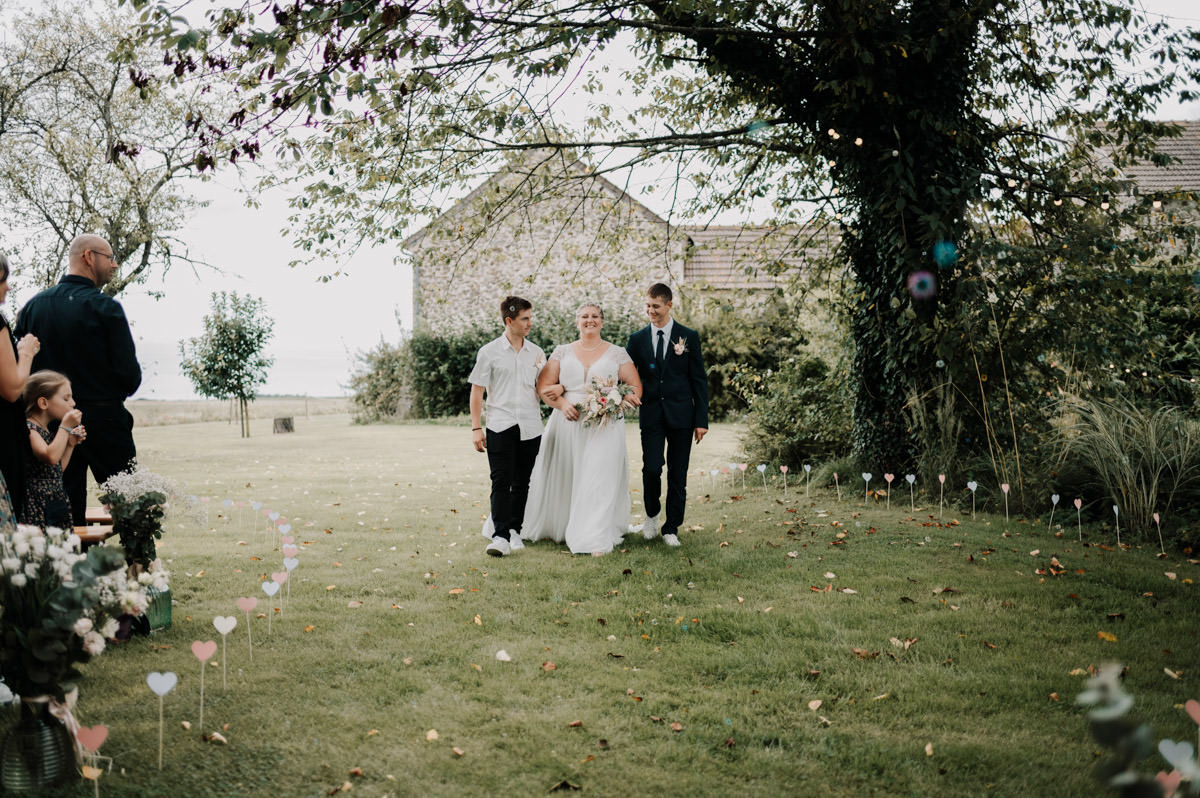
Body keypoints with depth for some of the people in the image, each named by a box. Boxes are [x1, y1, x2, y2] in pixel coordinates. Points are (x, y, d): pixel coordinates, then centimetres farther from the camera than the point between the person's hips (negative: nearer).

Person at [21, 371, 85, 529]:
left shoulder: (48, 431, 16)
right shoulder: (28, 427, -11)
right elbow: (50, 457, -28)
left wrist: (71, 444, 14)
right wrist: (65, 427, -18)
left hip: (55, 501, 9)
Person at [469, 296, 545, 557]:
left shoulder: (537, 353, 11)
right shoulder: (489, 352, 0)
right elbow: (477, 391, 1)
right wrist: (476, 428, -4)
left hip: (530, 427, 4)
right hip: (499, 426, -3)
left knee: (521, 483, 9)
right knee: (501, 481, -10)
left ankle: (514, 529, 22)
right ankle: (500, 536, -9)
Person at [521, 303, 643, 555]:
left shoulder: (617, 354, 7)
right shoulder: (562, 352, 10)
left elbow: (635, 388, 4)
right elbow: (543, 385, 5)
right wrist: (562, 403, -13)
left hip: (604, 426, -2)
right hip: (567, 424, 2)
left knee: (599, 479, -7)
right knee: (561, 477, 6)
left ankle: (596, 540, -6)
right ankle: (557, 527, 23)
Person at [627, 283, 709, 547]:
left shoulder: (689, 337, 2)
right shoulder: (637, 339, 6)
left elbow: (699, 380, 2)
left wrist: (701, 419, -4)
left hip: (681, 415, -1)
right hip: (651, 414, 1)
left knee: (678, 475, 4)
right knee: (651, 469, -8)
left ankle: (671, 528, 16)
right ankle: (652, 515, 19)